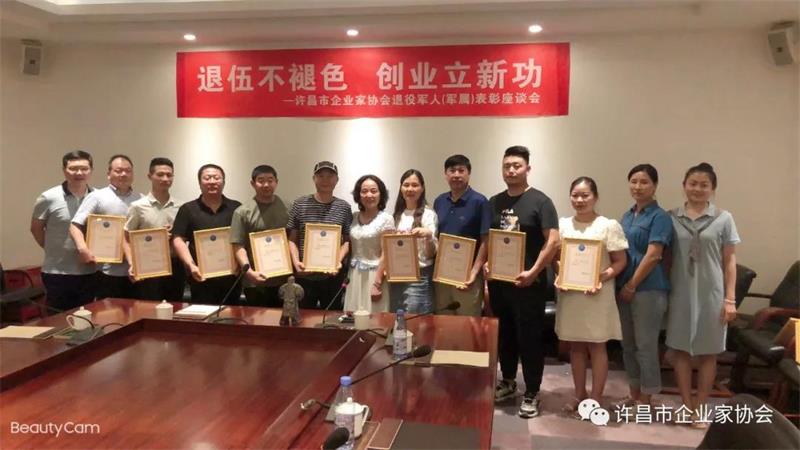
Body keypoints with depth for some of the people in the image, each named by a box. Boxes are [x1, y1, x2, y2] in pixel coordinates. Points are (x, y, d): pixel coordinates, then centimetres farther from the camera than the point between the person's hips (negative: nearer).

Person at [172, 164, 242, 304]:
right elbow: (178, 240, -1)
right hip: (201, 277, -1)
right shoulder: (188, 209, 5)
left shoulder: (236, 208, 9)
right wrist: (191, 265, -15)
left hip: (232, 276, 1)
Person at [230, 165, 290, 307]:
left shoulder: (285, 208, 7)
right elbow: (238, 247, -9)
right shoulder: (243, 212, -4)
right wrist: (250, 272, -23)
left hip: (284, 279, 3)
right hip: (256, 282, -3)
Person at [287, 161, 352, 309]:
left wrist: (339, 260, -12)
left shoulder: (344, 207, 3)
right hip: (305, 274, 0)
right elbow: (291, 239, 2)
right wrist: (296, 261, -13)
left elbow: (347, 240, 5)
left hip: (333, 275, 1)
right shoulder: (300, 204, 1)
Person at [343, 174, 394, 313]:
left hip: (374, 275, -5)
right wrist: (345, 276, 8)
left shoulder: (386, 219, -7)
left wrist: (378, 281, -14)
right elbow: (349, 247, 13)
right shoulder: (354, 217, 8)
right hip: (354, 275, 5)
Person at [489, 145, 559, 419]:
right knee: (504, 335, 16)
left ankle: (532, 393, 14)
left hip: (528, 283, -5)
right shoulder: (494, 202, 9)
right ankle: (507, 382, 33)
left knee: (530, 338, 2)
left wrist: (533, 272, -21)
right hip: (499, 281, 5)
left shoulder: (540, 201, -7)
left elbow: (553, 241, -14)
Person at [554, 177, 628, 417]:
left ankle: (596, 399, 14)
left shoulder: (609, 226, -5)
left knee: (596, 345, 4)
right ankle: (579, 394, 24)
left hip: (597, 294, -4)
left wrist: (602, 278, -20)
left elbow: (620, 262, -5)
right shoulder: (563, 224, 6)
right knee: (576, 345, 12)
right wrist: (558, 277, -7)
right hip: (569, 292, 4)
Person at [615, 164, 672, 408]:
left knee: (646, 345, 1)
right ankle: (634, 394, 26)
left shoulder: (660, 217, -9)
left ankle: (646, 400, 13)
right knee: (628, 344, 14)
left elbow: (653, 255, -16)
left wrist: (632, 285, -15)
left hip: (648, 289, -7)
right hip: (624, 287, 8)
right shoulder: (627, 216, 13)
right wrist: (622, 285, 9)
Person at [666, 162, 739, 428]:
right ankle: (687, 406, 21)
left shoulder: (723, 219, -1)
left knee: (707, 352, 8)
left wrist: (730, 299, -3)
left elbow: (729, 261, 1)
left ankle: (701, 407, 21)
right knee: (680, 349, 7)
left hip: (711, 294, -1)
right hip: (680, 293, 1)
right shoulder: (671, 218, 2)